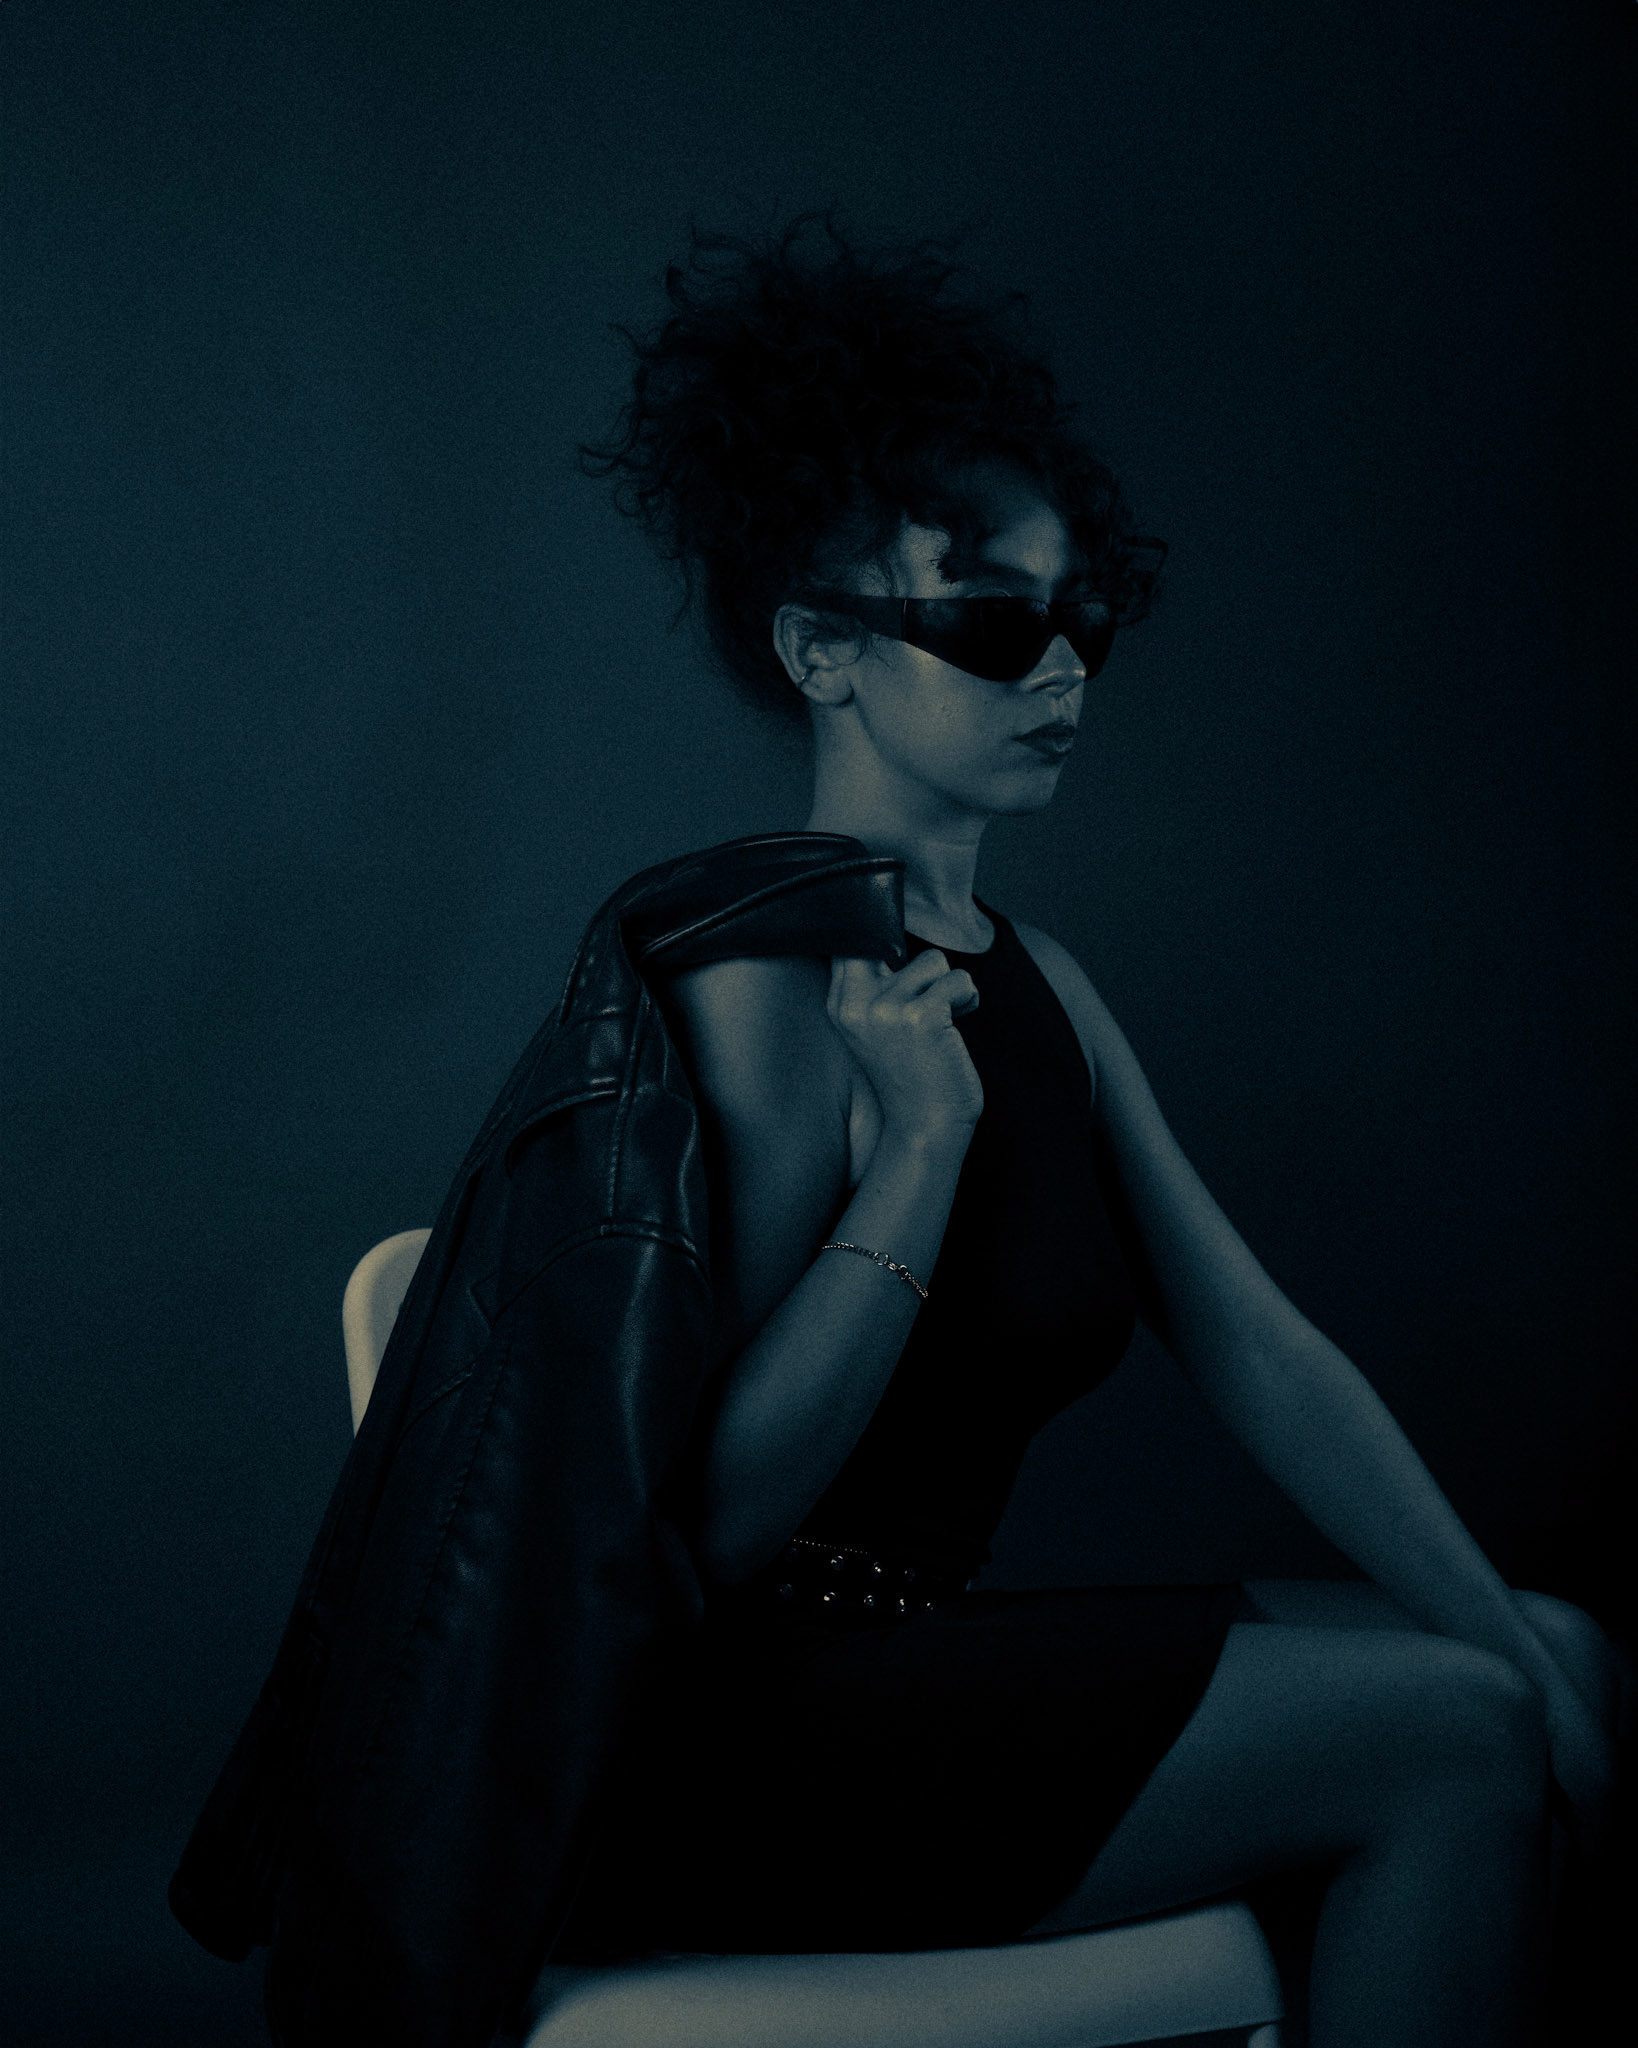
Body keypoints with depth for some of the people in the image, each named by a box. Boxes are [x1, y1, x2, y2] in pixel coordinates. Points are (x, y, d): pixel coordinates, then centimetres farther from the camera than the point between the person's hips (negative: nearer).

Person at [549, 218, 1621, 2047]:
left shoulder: (1033, 982, 9)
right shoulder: (761, 980, -16)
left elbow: (1261, 1351, 4)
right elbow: (724, 1514, -19)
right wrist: (922, 1143, -25)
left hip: (920, 1656, 8)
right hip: (717, 1740, -8)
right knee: (1451, 1733, -15)